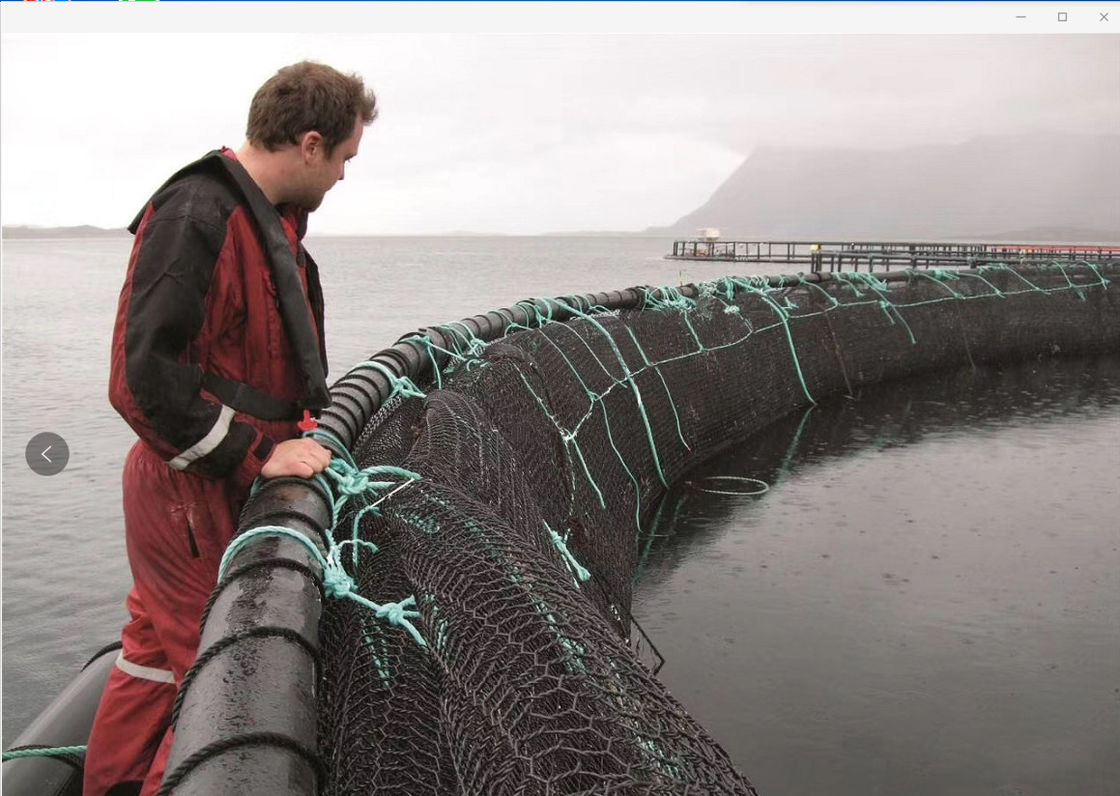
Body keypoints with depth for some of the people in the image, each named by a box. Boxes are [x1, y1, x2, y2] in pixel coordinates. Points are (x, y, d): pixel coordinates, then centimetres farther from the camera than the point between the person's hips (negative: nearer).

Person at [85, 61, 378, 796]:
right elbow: (145, 376, -24)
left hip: (224, 481, 9)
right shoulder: (195, 215, -19)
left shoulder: (268, 220, 11)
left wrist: (307, 432, 7)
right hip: (194, 489, -9)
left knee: (157, 653, 20)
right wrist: (257, 453, -23)